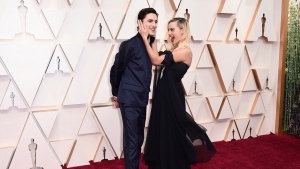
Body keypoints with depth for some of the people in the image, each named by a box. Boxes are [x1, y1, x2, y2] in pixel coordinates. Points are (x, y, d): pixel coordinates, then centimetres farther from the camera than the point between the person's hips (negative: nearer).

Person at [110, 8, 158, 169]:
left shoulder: (151, 44, 4)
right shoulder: (129, 44, -15)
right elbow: (116, 70, -5)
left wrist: (147, 93, 14)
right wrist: (116, 94, 5)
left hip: (142, 99, 7)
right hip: (129, 99, -6)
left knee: (139, 139, 16)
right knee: (132, 140, 1)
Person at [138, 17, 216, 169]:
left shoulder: (185, 51, -15)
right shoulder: (172, 50, 11)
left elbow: (156, 60, -18)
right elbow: (156, 59, -2)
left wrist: (145, 37, -14)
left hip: (172, 96, -8)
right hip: (162, 95, 8)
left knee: (172, 134, 6)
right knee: (161, 133, 17)